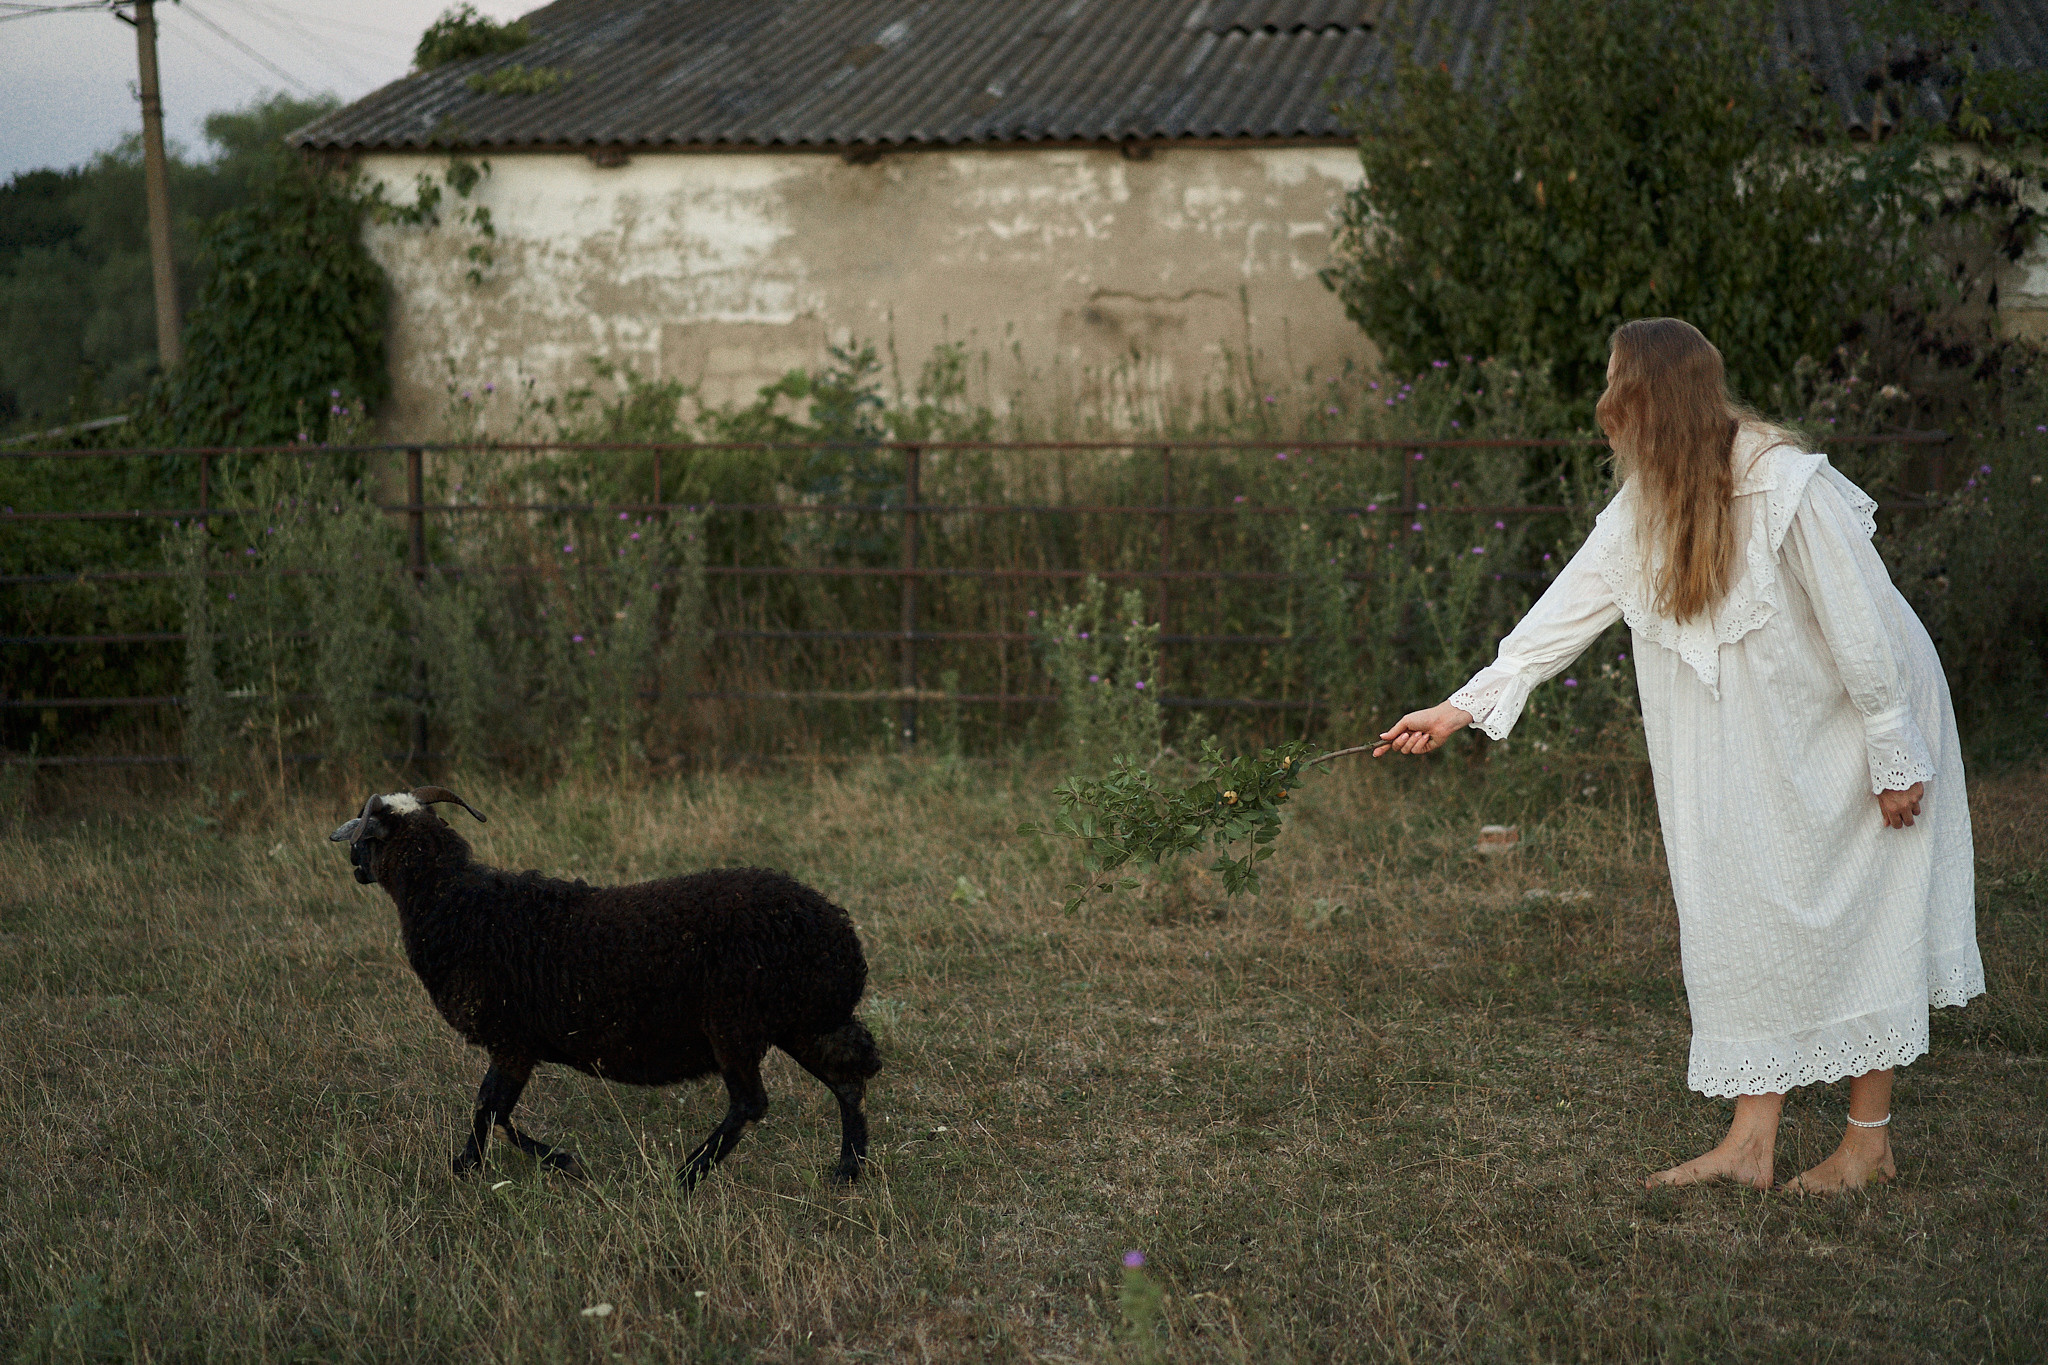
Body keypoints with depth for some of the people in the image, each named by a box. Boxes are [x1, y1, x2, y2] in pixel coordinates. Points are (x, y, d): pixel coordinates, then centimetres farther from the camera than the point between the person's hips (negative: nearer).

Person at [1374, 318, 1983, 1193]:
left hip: (1861, 723, -7)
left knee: (1859, 924, 0)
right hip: (1767, 743, 7)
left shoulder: (1789, 489, -26)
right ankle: (1750, 1145, 7)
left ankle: (1870, 1143, 11)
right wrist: (1463, 707, 0)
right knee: (1752, 918, 4)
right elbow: (1569, 610, 2)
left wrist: (1894, 760, -19)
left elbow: (1863, 629, -23)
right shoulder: (1644, 505, -3)